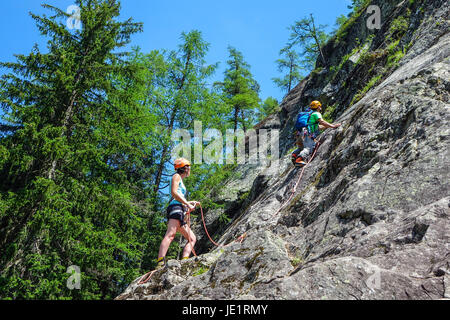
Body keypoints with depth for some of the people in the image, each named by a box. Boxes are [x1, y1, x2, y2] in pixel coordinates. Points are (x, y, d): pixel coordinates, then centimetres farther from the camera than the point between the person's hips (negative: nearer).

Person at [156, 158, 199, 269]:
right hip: (175, 208, -10)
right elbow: (174, 192, -9)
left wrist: (190, 203, 33)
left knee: (192, 239, 4)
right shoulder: (176, 176, 9)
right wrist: (188, 204, -13)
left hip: (180, 213, 10)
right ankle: (160, 262, -41)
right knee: (170, 234, -27)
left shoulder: (181, 181, 34)